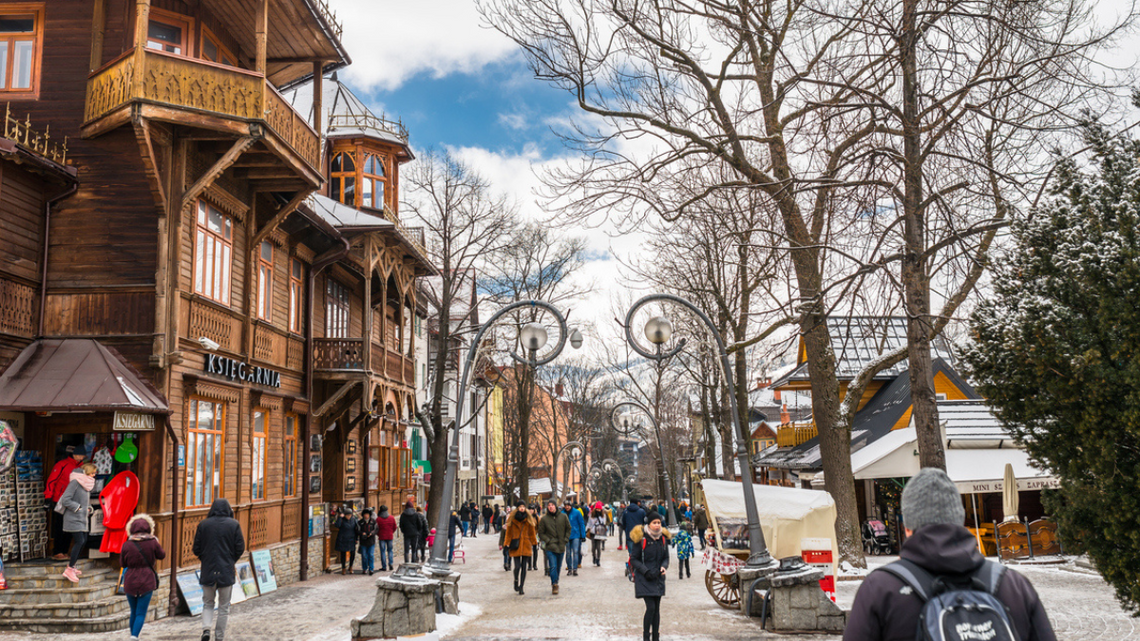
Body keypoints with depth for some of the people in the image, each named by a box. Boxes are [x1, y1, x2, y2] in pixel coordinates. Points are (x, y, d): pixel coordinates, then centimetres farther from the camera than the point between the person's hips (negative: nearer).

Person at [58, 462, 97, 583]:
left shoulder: (87, 484, 14)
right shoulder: (75, 482, -14)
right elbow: (65, 500, -18)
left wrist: (88, 508, 8)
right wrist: (78, 507, -15)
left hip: (82, 518, 9)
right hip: (73, 518, -9)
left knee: (83, 541, 10)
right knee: (79, 541, -16)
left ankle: (72, 565, 24)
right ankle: (69, 570, -11)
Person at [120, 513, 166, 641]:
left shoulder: (127, 545, -5)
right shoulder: (152, 543, -8)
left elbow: (122, 563, 7)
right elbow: (162, 555, 10)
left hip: (130, 582, 2)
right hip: (147, 582, -2)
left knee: (133, 612, 19)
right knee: (141, 613, 1)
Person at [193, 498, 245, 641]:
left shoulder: (203, 524, -1)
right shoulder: (234, 524, -4)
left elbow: (196, 549, 0)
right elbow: (240, 549, -5)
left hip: (208, 571, 1)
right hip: (226, 571, -1)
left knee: (208, 603, 16)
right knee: (224, 606, 10)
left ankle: (206, 628, -6)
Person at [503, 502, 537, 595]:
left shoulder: (528, 519, 7)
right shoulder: (512, 519, 3)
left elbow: (532, 532, 12)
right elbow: (508, 532, 5)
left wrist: (534, 543, 8)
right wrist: (507, 544, 1)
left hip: (526, 545, 2)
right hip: (515, 546, -2)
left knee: (524, 567, 1)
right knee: (517, 567, -10)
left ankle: (521, 587, 10)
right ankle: (516, 580, 19)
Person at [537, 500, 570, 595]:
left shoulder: (563, 516, 2)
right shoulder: (544, 519, -3)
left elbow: (568, 529, 13)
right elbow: (541, 533, 4)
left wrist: (565, 540, 2)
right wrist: (548, 541, -7)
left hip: (561, 547, 2)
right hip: (550, 547, -2)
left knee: (558, 567, 11)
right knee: (553, 566, -12)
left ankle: (555, 583, 26)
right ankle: (554, 585, -7)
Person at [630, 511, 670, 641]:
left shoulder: (663, 538, 4)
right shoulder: (641, 538, -10)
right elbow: (633, 559, -6)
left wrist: (664, 567, -6)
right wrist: (646, 571, -16)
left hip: (658, 578, 5)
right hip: (644, 579, -5)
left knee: (657, 609, 7)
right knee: (651, 607, -13)